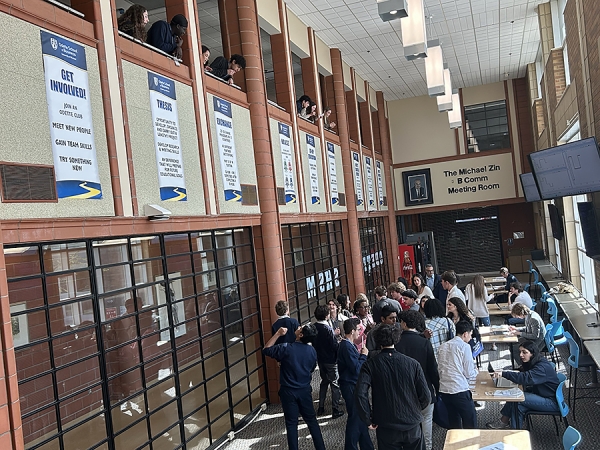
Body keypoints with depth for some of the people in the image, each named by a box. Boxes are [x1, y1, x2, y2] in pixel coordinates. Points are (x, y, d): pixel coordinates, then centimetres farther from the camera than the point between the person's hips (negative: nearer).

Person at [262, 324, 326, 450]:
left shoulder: (286, 348, -19)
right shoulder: (312, 351, -4)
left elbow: (266, 350, -6)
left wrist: (278, 334, -8)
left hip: (288, 391, -3)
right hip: (305, 390, 4)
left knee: (291, 423, 9)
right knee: (312, 420, 16)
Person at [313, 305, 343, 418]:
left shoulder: (313, 327, -3)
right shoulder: (328, 329, -23)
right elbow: (335, 346, -23)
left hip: (320, 359, 7)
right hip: (330, 360, -7)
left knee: (324, 382, 21)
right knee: (335, 384, 5)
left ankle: (320, 408, 26)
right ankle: (335, 410, 9)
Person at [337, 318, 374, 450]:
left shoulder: (347, 345, 9)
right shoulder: (347, 347, -23)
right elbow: (357, 369, -24)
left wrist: (361, 355, -3)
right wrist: (364, 355, -13)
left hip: (353, 385, 10)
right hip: (351, 386, -10)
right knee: (355, 418, 2)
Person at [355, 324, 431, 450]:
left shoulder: (370, 365, -9)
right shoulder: (413, 364, -7)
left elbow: (360, 394, -21)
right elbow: (426, 397, -6)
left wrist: (368, 420, -8)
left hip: (386, 430, -1)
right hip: (412, 426, 1)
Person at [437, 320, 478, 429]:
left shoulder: (443, 346, 11)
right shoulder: (464, 346, -6)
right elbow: (469, 374, -6)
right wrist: (476, 371, 17)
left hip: (444, 390, 6)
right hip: (460, 390, -6)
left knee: (454, 423, 17)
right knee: (470, 424, 6)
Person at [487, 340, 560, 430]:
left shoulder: (543, 367, -24)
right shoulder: (532, 363, 6)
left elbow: (527, 378, -39)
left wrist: (504, 374, -44)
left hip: (553, 402, -9)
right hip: (542, 396, 9)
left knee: (517, 399, -22)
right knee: (520, 406, -16)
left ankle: (504, 422, -6)